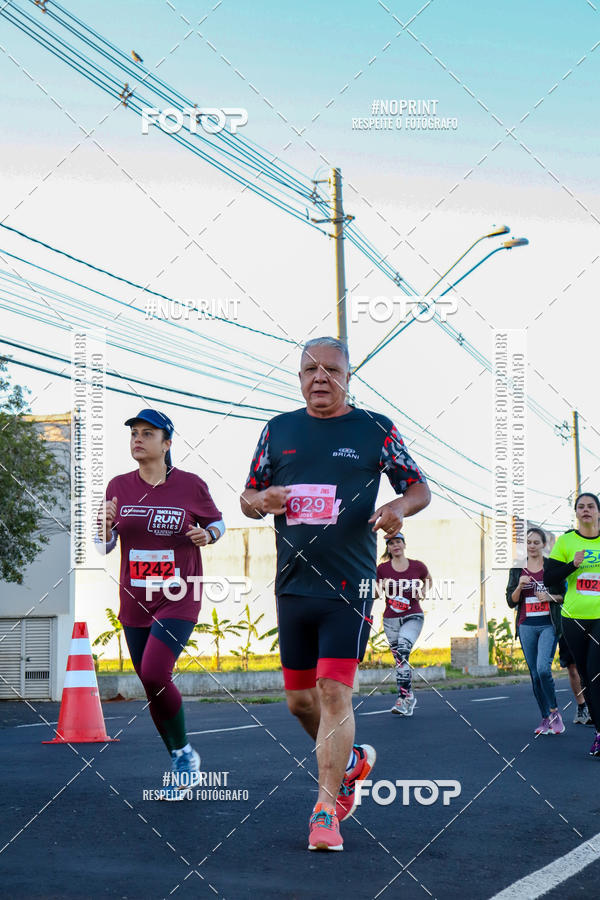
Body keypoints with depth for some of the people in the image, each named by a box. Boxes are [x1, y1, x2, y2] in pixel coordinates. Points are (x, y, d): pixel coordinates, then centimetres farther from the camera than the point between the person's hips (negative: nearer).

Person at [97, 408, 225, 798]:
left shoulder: (191, 485, -5)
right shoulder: (119, 487, 4)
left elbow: (218, 520, 11)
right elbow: (105, 547, 8)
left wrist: (209, 533, -12)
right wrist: (105, 525, -14)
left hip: (179, 600, -4)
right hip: (135, 602, 5)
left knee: (154, 675, -20)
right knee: (152, 687, 9)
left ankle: (185, 753, 1)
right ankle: (181, 765, 25)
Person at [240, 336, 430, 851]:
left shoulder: (375, 429, 2)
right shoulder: (279, 430, 11)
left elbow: (420, 487, 7)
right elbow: (248, 498, 16)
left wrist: (400, 506, -16)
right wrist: (261, 502, -8)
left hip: (348, 586, -4)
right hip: (292, 586, 4)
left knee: (334, 693, -12)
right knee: (300, 700, 11)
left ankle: (326, 809, -5)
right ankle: (351, 761, 38)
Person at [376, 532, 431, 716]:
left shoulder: (417, 566, -1)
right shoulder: (382, 569, 0)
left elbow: (428, 580, 19)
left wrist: (422, 591, -1)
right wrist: (382, 587, -13)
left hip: (413, 617, -3)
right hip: (391, 619, 3)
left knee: (403, 652, -23)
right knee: (399, 659, 6)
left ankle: (403, 698, -25)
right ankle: (409, 697, 22)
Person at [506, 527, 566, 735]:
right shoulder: (517, 569, 9)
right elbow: (511, 602, 7)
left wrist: (551, 597, -12)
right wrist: (520, 586, -10)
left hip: (548, 625, -3)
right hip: (527, 626, 3)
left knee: (543, 668, -19)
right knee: (535, 674, 4)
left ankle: (555, 712, -3)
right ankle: (545, 718, 12)